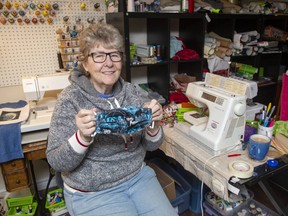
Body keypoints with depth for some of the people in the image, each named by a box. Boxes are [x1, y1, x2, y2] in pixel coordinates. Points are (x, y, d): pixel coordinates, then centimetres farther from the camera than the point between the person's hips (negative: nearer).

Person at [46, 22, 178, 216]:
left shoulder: (130, 90, -4)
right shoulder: (71, 99, -15)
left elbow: (151, 146, -1)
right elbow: (56, 162, -15)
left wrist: (153, 126, -22)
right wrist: (82, 136, -33)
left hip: (139, 176, 4)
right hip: (92, 193, -3)